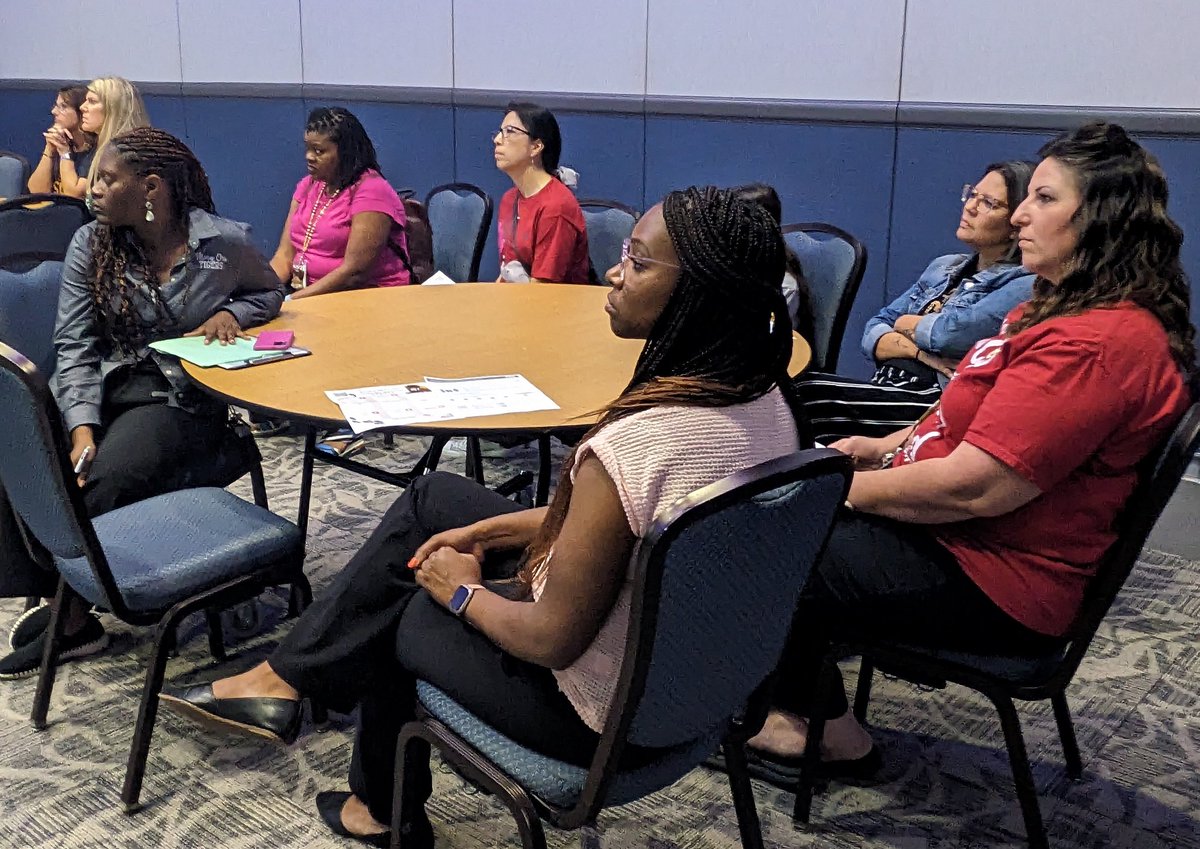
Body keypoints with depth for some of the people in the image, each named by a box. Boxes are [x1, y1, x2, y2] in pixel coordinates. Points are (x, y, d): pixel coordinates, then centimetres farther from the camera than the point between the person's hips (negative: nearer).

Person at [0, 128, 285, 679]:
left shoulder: (224, 243, -5)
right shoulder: (91, 245, 1)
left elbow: (269, 291, 16)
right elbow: (75, 346, -2)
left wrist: (230, 313, -7)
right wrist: (82, 427, -16)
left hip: (181, 398, -3)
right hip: (101, 388, 3)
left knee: (107, 480, -29)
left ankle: (70, 617, -6)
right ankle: (47, 590, -8)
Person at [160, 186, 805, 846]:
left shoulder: (633, 445, -35)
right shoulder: (764, 396, -8)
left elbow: (551, 638, -25)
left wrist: (462, 591, -5)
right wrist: (487, 532, 7)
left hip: (598, 710, -8)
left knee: (395, 611, 19)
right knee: (433, 498, 13)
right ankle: (283, 679, 24)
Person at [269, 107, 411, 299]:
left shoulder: (372, 191, -11)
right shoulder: (307, 186, 13)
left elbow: (355, 273, -19)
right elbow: (285, 255, 7)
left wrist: (291, 301, -22)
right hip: (307, 294, 6)